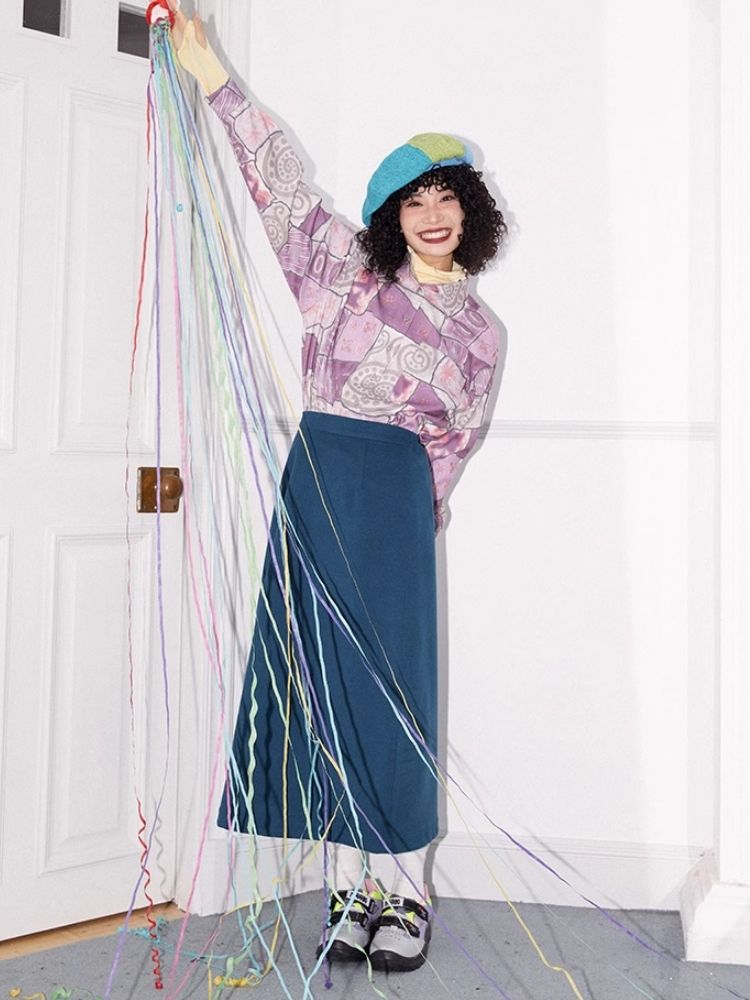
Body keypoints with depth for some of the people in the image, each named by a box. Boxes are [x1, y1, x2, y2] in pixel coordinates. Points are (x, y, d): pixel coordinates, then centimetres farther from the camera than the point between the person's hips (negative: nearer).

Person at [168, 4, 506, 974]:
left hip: (396, 495, -1)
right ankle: (350, 890, 15)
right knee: (322, 684, 2)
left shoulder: (481, 333, 11)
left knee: (394, 684, -2)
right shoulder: (347, 265, 10)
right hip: (312, 481, 1)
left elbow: (449, 449, 10)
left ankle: (408, 894, 12)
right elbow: (279, 179, 4)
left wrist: (409, 521, 3)